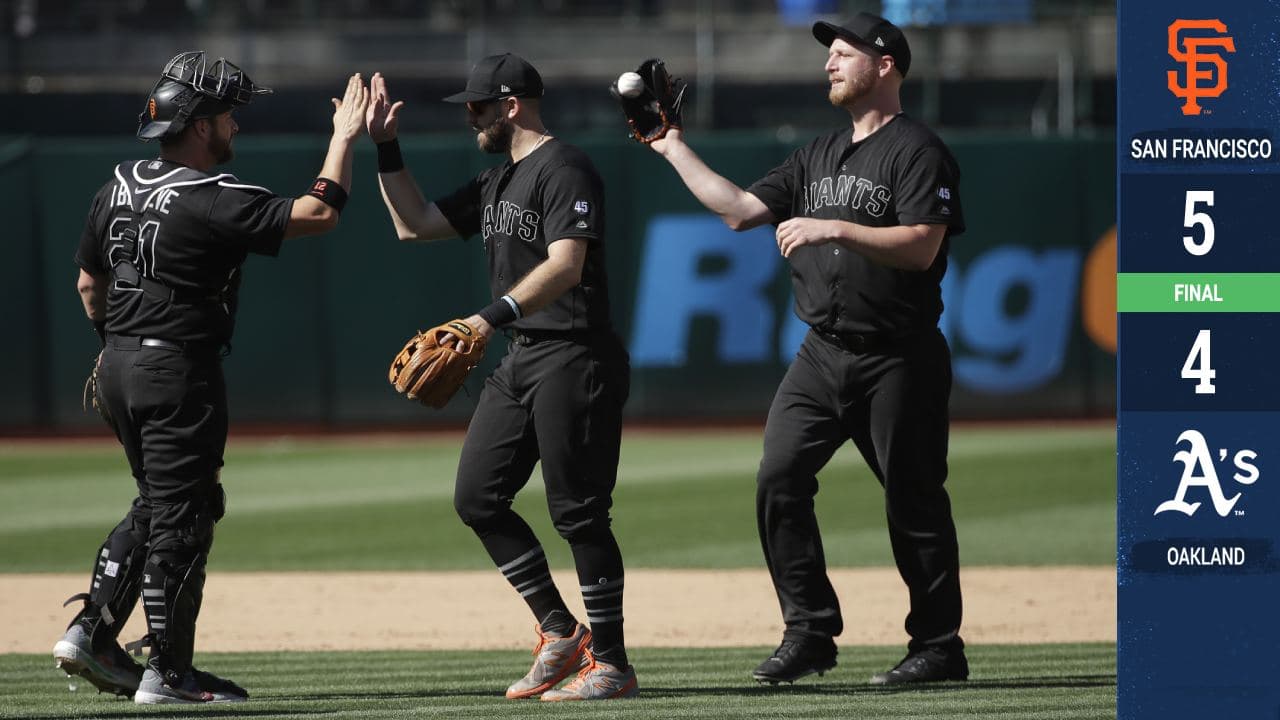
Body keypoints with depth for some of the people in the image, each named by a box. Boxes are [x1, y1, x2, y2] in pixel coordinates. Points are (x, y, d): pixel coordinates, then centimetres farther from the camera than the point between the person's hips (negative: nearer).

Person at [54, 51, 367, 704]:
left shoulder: (118, 188, 6)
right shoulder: (212, 202, -18)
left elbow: (88, 283, 17)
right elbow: (318, 214, -20)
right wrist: (343, 140, -9)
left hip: (119, 364, 8)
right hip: (179, 374, -8)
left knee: (155, 506, 20)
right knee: (181, 516, -1)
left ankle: (92, 632, 14)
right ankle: (168, 672, 2)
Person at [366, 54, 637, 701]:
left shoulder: (564, 170, -11)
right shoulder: (495, 183, 20)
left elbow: (566, 264, -24)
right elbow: (414, 225, 24)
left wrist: (496, 315, -33)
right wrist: (385, 150, 16)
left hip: (575, 356, -10)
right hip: (520, 359, 10)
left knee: (577, 512, -8)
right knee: (477, 498, 8)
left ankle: (611, 663, -2)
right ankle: (560, 631, 15)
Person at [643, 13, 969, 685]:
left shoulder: (917, 152, -7)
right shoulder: (818, 156, 18)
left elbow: (921, 247, -19)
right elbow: (740, 209, 16)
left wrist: (835, 228, -24)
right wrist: (673, 149, 14)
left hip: (896, 359, -7)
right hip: (823, 353, 7)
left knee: (913, 498, -1)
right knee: (779, 478, -4)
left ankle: (939, 644, 8)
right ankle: (810, 631, 3)